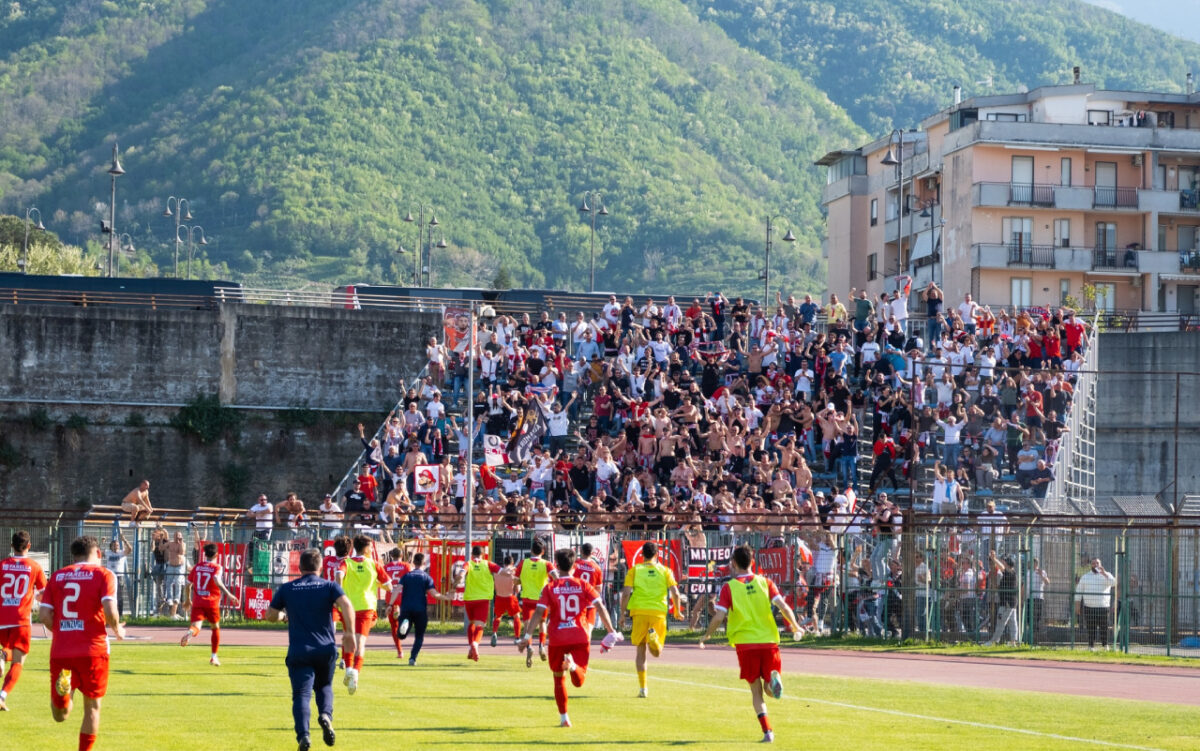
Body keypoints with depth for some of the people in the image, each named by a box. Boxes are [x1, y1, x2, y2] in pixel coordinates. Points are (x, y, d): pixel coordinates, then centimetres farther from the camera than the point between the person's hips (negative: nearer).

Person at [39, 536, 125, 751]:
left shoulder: (57, 576, 11)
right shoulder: (103, 575, 1)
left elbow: (44, 614, 4)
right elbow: (109, 610, -13)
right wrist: (117, 629, 6)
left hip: (60, 651, 2)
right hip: (92, 650, -2)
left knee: (60, 715, 7)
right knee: (92, 706, 14)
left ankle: (62, 692, -26)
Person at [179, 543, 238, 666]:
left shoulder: (197, 567, 11)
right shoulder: (217, 568, -1)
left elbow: (188, 584, 14)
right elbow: (217, 580, -21)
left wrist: (188, 599, 30)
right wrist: (228, 594, -23)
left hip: (197, 603, 2)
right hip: (212, 603, -2)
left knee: (196, 627, -12)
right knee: (215, 628, 20)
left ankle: (190, 632, -50)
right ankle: (214, 657, 23)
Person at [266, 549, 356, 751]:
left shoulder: (286, 589, 6)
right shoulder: (330, 586, 3)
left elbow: (270, 616, 10)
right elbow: (346, 605, -14)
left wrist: (282, 615, 32)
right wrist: (349, 632, -7)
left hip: (298, 651, -1)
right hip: (326, 649, 1)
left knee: (301, 694, -3)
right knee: (324, 687, 23)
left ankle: (303, 734, -25)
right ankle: (325, 715, -7)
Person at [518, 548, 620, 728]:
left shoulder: (550, 588, 0)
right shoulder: (584, 586, 4)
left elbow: (539, 613, -9)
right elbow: (600, 608, -6)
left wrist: (528, 636, -10)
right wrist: (611, 631, -3)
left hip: (557, 640, 0)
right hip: (580, 638, 0)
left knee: (559, 678, 16)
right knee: (579, 681, 4)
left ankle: (564, 718, 14)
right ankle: (572, 664, -31)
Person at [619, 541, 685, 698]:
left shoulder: (635, 570, 6)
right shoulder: (664, 571, 8)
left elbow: (626, 593, -4)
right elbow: (675, 593, 0)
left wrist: (622, 614, 3)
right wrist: (678, 612, 14)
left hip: (639, 612, 0)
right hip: (659, 612, 0)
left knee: (641, 650, 10)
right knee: (657, 652, 10)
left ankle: (642, 688, 3)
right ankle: (654, 637, -27)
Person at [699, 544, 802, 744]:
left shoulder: (728, 587, -2)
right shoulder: (765, 582, 4)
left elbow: (719, 617, -8)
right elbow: (784, 607, -3)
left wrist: (706, 636, 8)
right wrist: (795, 626, 13)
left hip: (745, 643, -1)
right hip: (769, 640, 1)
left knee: (756, 689, 8)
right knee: (769, 686, 14)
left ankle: (767, 731, -5)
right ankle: (774, 680, -23)